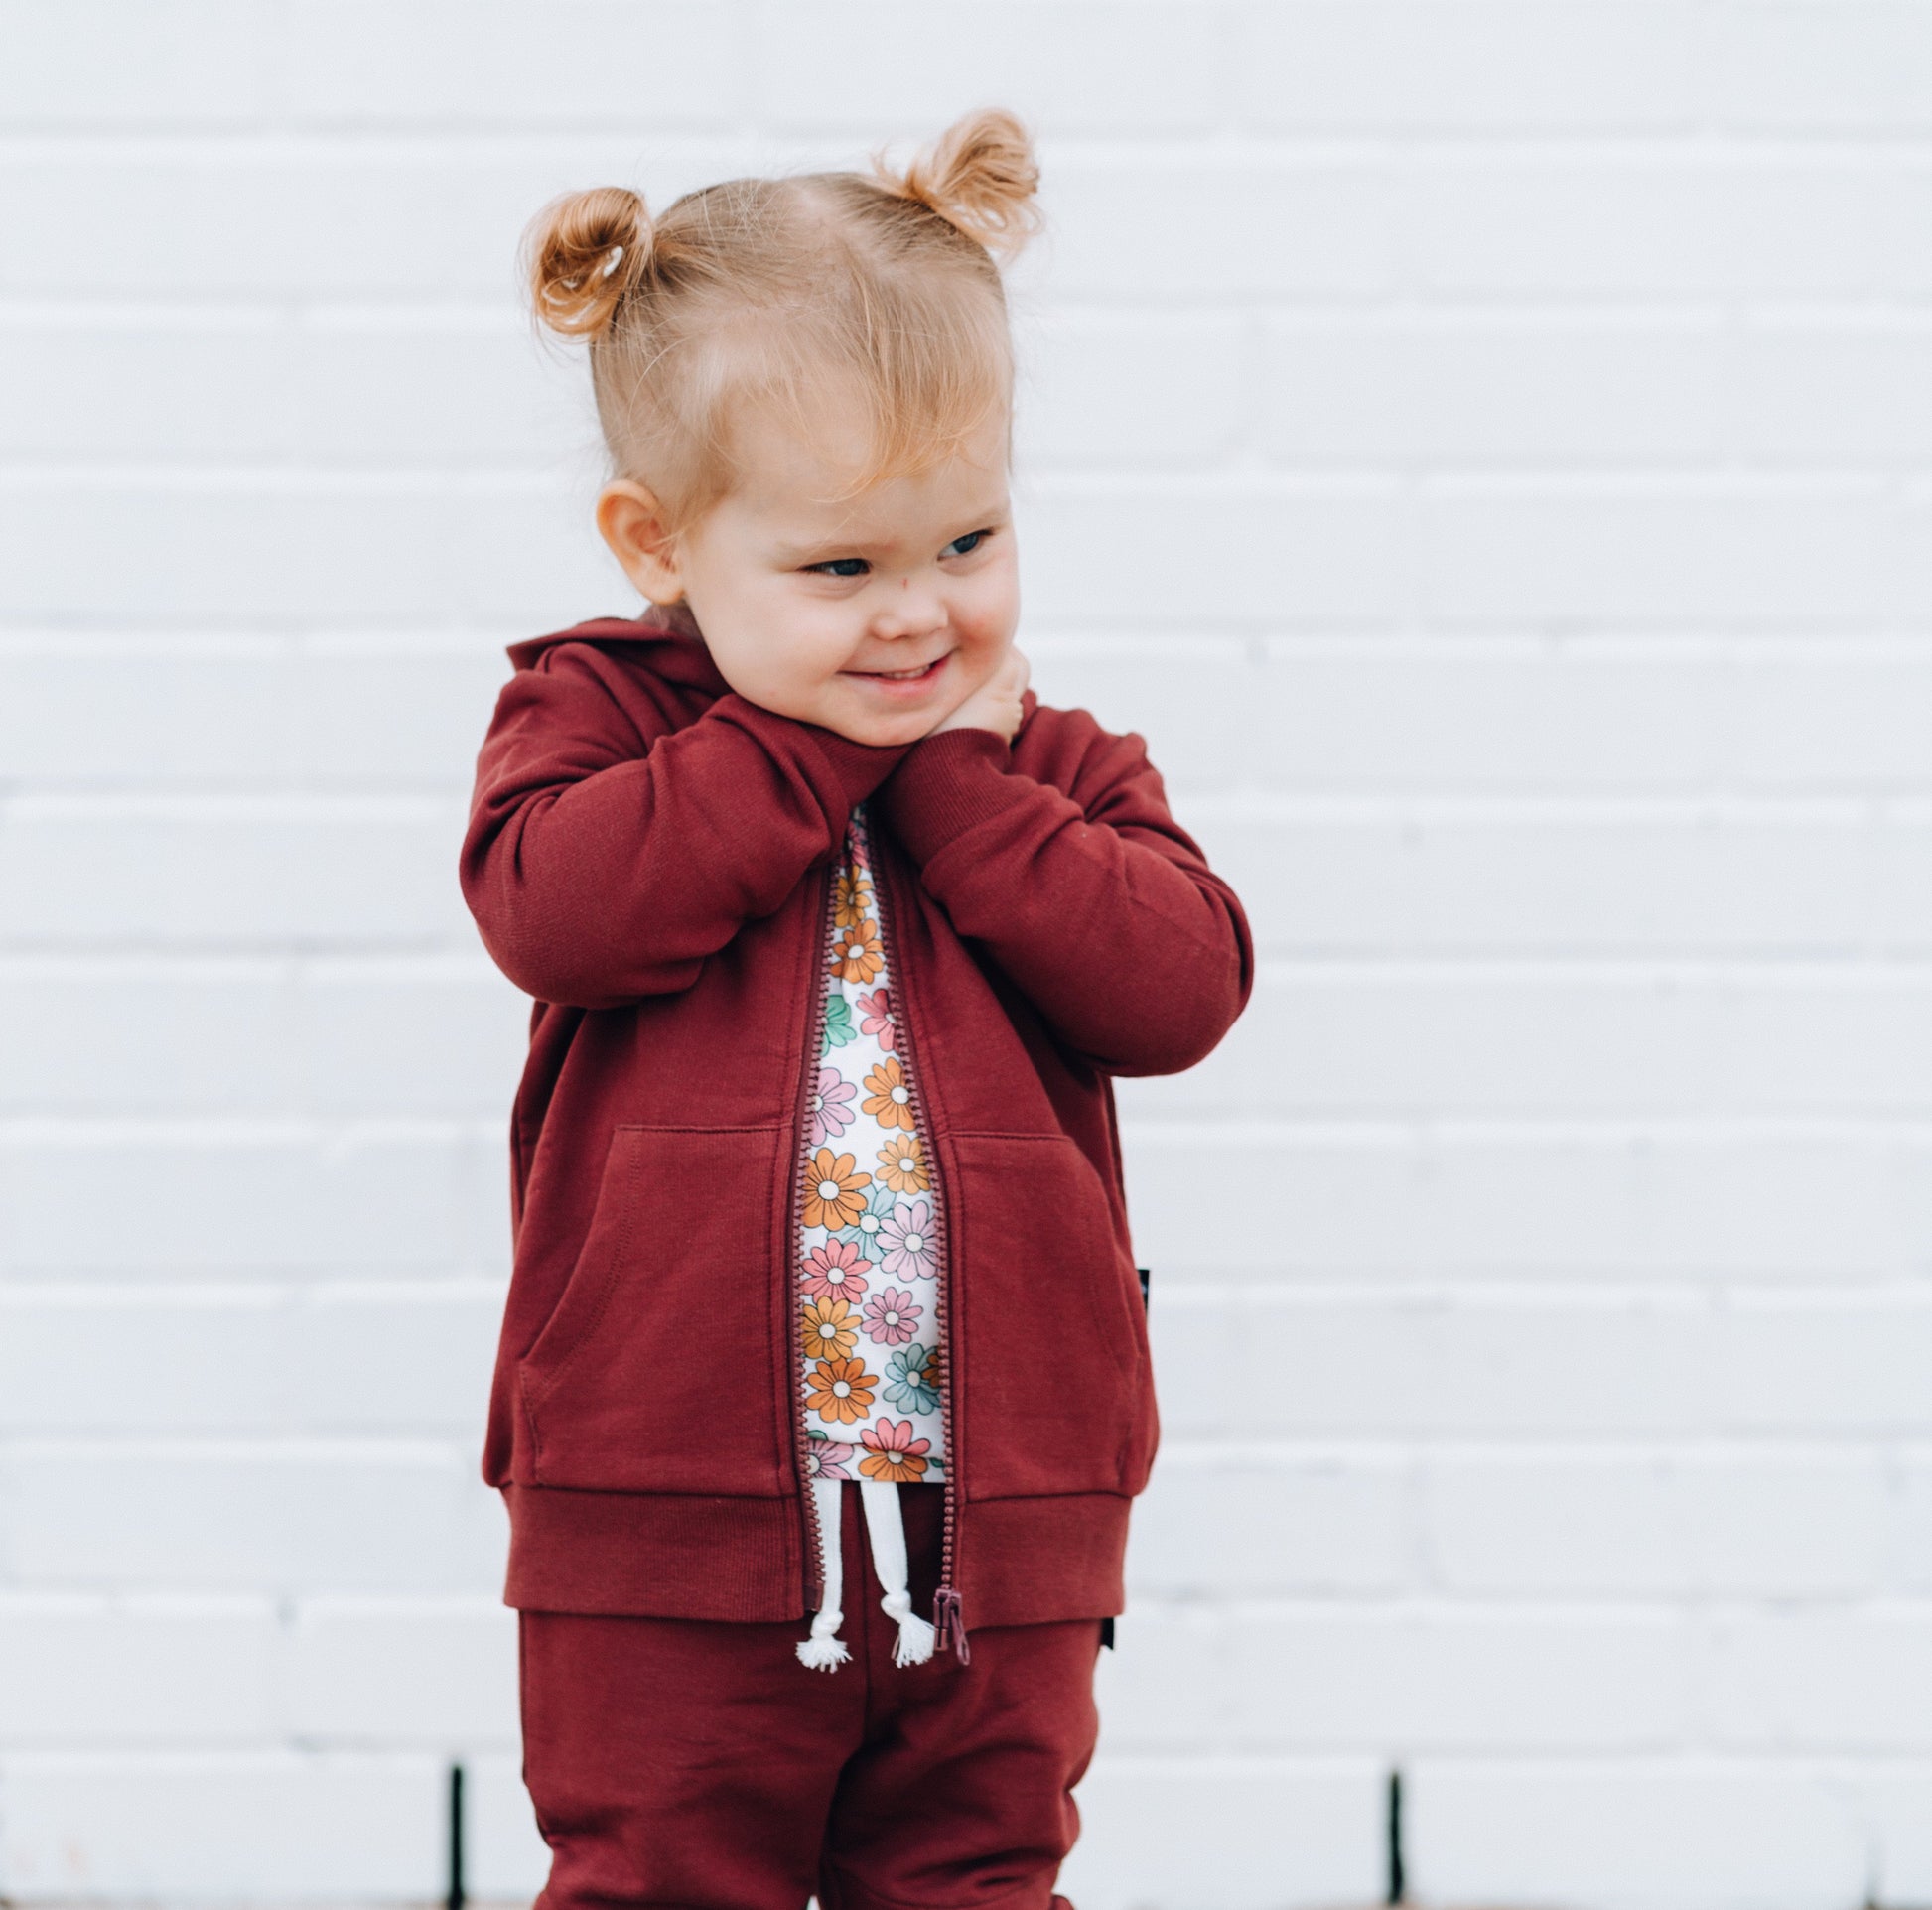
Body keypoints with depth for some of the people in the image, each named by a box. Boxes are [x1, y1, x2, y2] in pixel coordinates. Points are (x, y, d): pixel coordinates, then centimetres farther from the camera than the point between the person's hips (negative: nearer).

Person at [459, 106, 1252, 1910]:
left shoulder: (1053, 770, 9)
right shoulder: (591, 719, 3)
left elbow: (1177, 984, -8)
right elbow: (551, 907, -19)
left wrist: (950, 774, -11)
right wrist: (826, 740, -13)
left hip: (995, 1523, 2)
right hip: (667, 1511, -2)